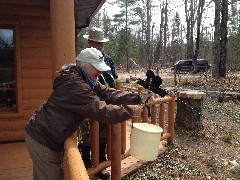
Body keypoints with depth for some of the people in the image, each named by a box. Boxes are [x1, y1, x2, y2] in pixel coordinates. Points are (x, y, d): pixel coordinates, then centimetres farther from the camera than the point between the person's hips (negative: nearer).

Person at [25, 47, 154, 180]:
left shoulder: (87, 81, 4)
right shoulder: (74, 85, -28)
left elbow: (108, 94, -3)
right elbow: (100, 110, -32)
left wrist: (138, 99, -9)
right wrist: (129, 111, -22)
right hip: (43, 139, -10)